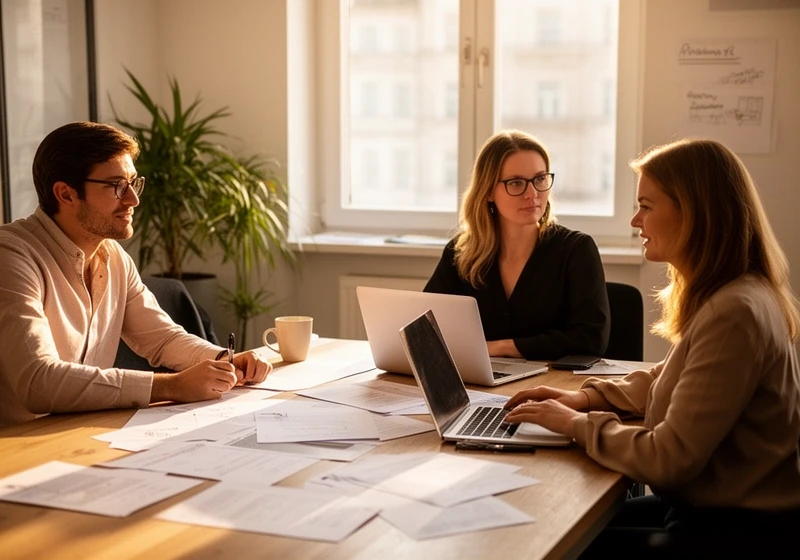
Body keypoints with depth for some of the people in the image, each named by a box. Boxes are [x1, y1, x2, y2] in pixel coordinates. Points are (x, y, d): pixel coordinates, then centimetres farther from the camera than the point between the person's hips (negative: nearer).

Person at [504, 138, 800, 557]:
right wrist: (588, 397, 8)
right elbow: (669, 381, 22)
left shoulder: (733, 314, -26)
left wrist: (579, 424, -12)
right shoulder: (724, 296, 6)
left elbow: (669, 459, -25)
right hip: (710, 506, 9)